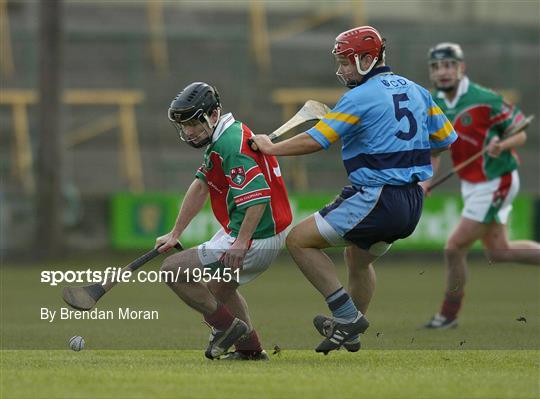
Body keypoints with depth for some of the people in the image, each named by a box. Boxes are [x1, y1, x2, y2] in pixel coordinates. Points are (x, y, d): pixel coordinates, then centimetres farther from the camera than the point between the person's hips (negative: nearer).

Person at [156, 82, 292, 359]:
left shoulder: (231, 144, -22)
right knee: (219, 285, 33)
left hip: (255, 240, -11)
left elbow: (259, 197, -30)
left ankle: (228, 326, 0)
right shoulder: (218, 140, 10)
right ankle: (251, 349, 36)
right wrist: (175, 234, 18)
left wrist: (241, 243, -36)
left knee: (174, 270, -7)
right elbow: (201, 186, 17)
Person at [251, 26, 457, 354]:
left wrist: (271, 148, -1)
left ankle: (347, 315, -5)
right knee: (358, 259, 32)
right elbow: (446, 140, 18)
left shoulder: (360, 97, -12)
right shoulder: (417, 91, 11)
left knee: (299, 240, -1)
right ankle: (350, 333, 39)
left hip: (377, 199, -9)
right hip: (413, 204, 9)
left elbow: (315, 140, -15)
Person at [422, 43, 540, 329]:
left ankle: (449, 314, 10)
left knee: (455, 249, -7)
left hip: (495, 184, -8)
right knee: (498, 252, 14)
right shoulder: (434, 105, 1)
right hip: (470, 185, 8)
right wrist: (426, 182, -5)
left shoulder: (484, 100, -20)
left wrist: (502, 145, -34)